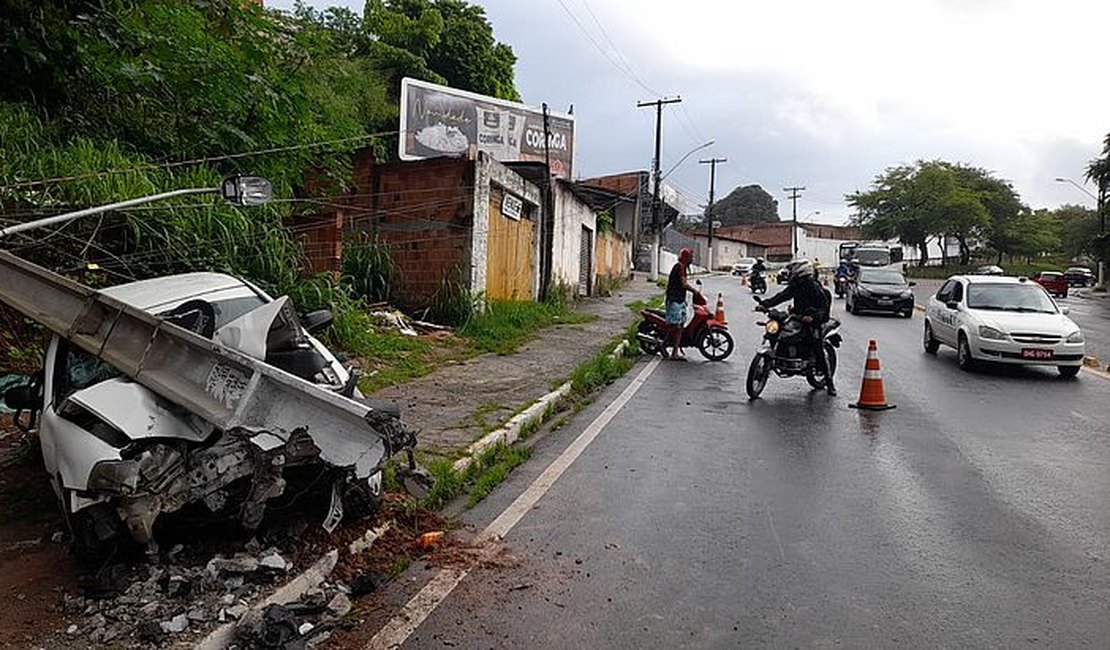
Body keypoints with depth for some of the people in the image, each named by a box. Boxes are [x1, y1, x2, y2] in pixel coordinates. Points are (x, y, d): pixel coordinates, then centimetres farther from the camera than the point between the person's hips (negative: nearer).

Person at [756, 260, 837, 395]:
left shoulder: (814, 287, -11)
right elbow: (781, 296, 7)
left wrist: (813, 316, -35)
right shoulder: (795, 287, 11)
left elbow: (824, 305, -19)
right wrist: (765, 304, -7)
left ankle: (829, 381, -5)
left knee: (819, 351, -11)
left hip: (812, 322, -8)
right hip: (798, 318, 8)